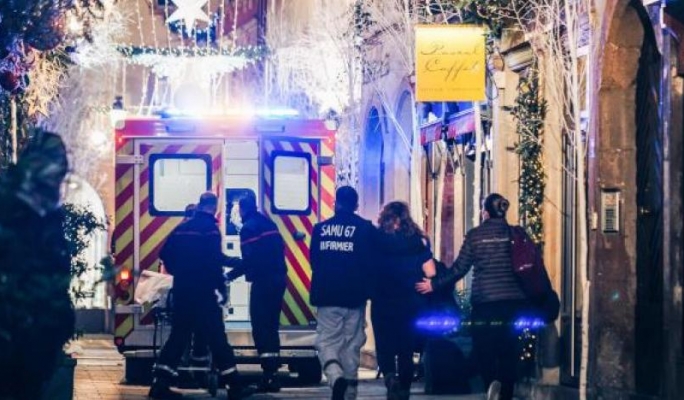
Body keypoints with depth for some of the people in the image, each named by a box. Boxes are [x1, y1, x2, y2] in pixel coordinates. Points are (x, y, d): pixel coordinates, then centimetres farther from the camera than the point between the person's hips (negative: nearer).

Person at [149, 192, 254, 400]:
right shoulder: (210, 227, -10)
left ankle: (160, 383, 5)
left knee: (179, 335, 11)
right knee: (216, 337, -5)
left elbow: (165, 254, 13)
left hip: (182, 290, 7)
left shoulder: (183, 227, 11)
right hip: (202, 291, -7)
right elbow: (214, 260, -17)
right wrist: (221, 286, -9)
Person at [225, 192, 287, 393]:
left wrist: (231, 275, -6)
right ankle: (274, 373, 13)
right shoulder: (269, 224, 16)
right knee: (271, 327, 14)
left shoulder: (249, 227, -9)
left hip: (262, 282, -8)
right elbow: (280, 250, 16)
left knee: (260, 327, -5)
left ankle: (268, 373, -12)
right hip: (279, 280, 8)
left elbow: (249, 260, -16)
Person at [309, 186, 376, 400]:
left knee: (326, 341, 5)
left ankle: (335, 376, -22)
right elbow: (371, 263, -2)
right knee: (352, 343, 9)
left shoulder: (320, 228, 1)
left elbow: (314, 262, 9)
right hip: (355, 295, -1)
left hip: (327, 294, 1)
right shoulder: (366, 228, -5)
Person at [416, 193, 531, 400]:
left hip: (484, 300, -1)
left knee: (484, 349, 9)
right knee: (508, 352, 8)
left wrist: (434, 284, 11)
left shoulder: (475, 235, -1)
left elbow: (459, 268, -1)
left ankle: (492, 382, -16)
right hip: (513, 300, 1)